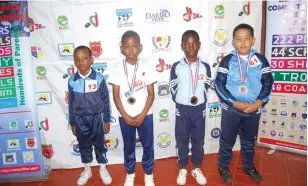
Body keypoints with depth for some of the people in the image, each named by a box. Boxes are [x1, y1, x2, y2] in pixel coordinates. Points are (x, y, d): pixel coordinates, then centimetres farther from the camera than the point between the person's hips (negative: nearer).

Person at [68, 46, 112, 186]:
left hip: (97, 117, -2)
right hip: (80, 119, 2)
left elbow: (106, 100, -5)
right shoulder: (72, 81, -4)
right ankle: (87, 170, 37)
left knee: (100, 144, 12)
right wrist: (72, 123, 6)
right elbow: (71, 103, 3)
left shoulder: (99, 78, -10)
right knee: (84, 145, 17)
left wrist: (106, 120, -3)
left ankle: (103, 169, 34)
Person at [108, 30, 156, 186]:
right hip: (125, 116, 0)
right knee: (128, 146, 16)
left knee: (148, 145, 12)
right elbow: (116, 96, -5)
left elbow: (151, 94, -5)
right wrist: (126, 116, -9)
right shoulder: (117, 68, -7)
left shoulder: (146, 68, -7)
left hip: (145, 115, 0)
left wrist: (142, 115, -11)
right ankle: (130, 174, 38)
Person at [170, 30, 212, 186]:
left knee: (198, 140, 13)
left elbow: (206, 87, 7)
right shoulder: (176, 67, -6)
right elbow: (173, 88, 1)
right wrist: (180, 102, 0)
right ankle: (182, 169, 30)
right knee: (182, 140, 11)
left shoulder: (205, 67, -2)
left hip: (199, 108, 1)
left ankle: (196, 168, 32)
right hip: (182, 109, -1)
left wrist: (199, 99, 1)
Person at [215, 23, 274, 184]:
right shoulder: (227, 60, -7)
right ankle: (223, 167, 31)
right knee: (227, 140, 11)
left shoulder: (260, 60, -1)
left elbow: (268, 83, -1)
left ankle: (249, 166, 41)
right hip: (231, 109, -2)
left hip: (254, 110, 2)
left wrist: (258, 103, -13)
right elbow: (219, 84, -11)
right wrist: (235, 103, -17)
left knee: (249, 141, 20)